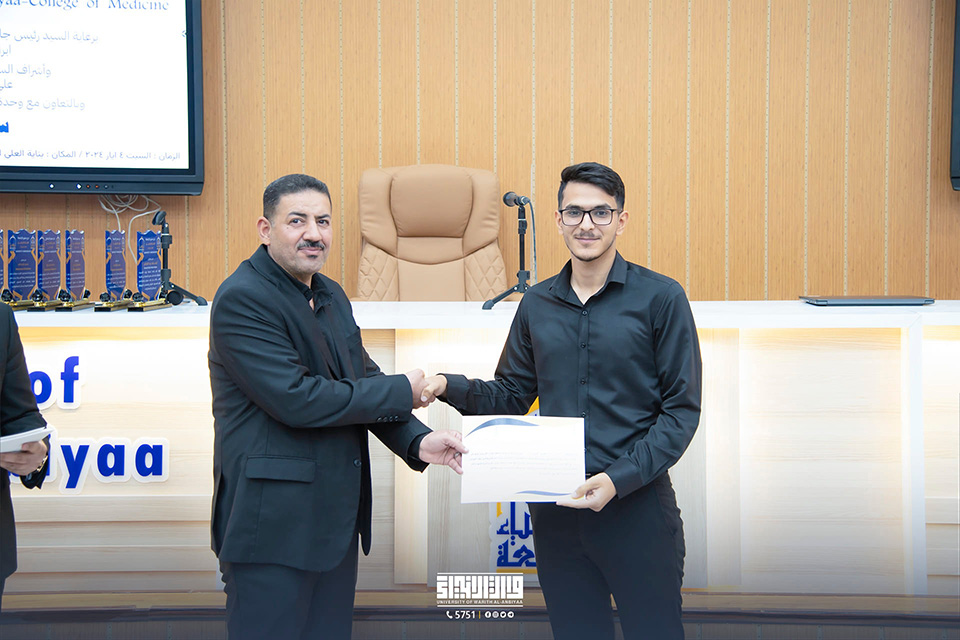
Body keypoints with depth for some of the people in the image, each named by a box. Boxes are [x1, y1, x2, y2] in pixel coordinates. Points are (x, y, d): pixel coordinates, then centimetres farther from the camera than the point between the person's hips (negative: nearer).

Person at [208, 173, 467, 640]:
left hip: (336, 514, 8)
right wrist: (402, 391, -13)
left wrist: (417, 441, -5)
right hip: (272, 520, -8)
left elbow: (364, 381, 14)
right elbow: (295, 399, -23)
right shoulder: (241, 299, -15)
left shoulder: (332, 297, 14)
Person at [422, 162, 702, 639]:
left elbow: (682, 408, -6)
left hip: (636, 505, -4)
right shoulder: (537, 305, 9)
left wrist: (620, 478, -17)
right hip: (556, 509, 4)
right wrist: (450, 387, -4)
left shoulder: (661, 298, -4)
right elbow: (511, 395, 15)